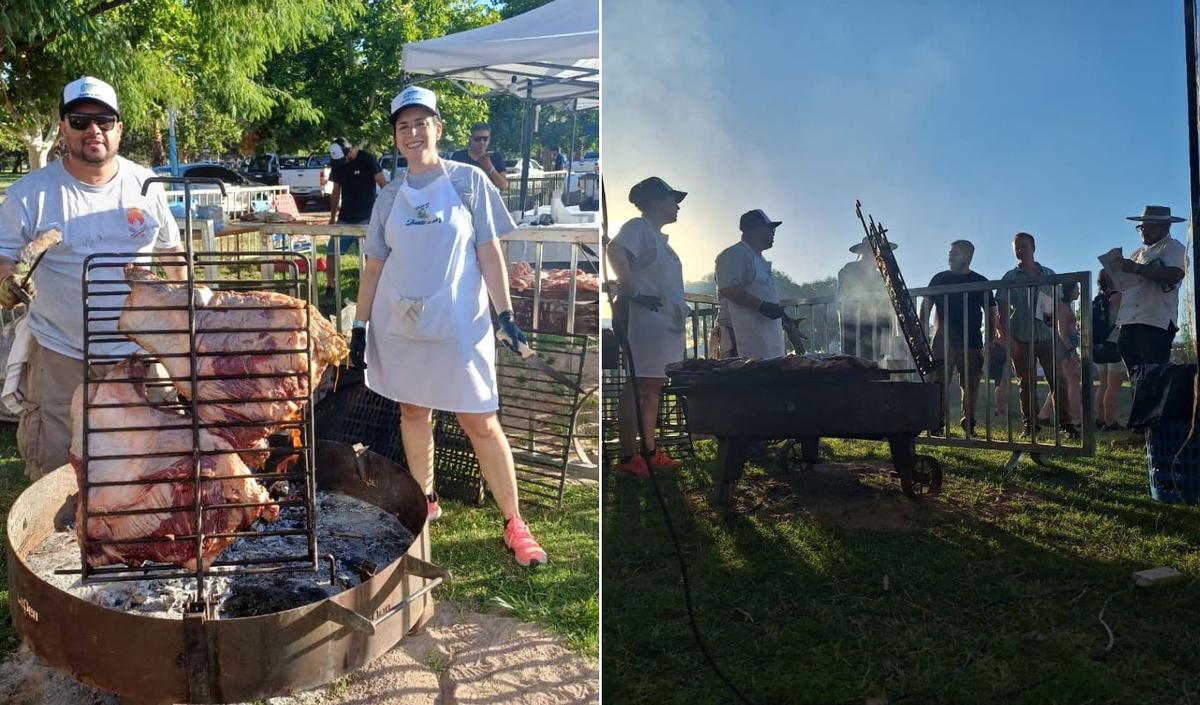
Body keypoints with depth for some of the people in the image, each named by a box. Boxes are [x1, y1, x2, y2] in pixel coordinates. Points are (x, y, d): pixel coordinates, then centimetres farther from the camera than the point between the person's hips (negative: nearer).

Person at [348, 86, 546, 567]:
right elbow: (373, 267, 11)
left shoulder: (469, 181, -1)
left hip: (458, 326, -4)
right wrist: (359, 327, 8)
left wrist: (505, 314, -10)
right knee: (413, 412, 12)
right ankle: (425, 501, 30)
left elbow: (489, 253, -2)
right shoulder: (390, 197, 8)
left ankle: (514, 523, 4)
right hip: (399, 327, 4)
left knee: (481, 422, -4)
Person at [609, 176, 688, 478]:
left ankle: (651, 451, 18)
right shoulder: (638, 227, -6)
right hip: (646, 318, -10)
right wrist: (632, 292, -25)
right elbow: (616, 252, -24)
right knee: (638, 386, -9)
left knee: (654, 386, 11)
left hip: (667, 322, 10)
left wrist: (681, 309, 18)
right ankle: (628, 457, -7)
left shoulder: (658, 237, 23)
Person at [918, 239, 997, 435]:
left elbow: (991, 313, 8)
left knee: (971, 384, 3)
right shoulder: (939, 279, 7)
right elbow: (926, 306, 7)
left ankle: (969, 423, 12)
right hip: (943, 341, 0)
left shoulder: (981, 282, 6)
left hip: (972, 342, 0)